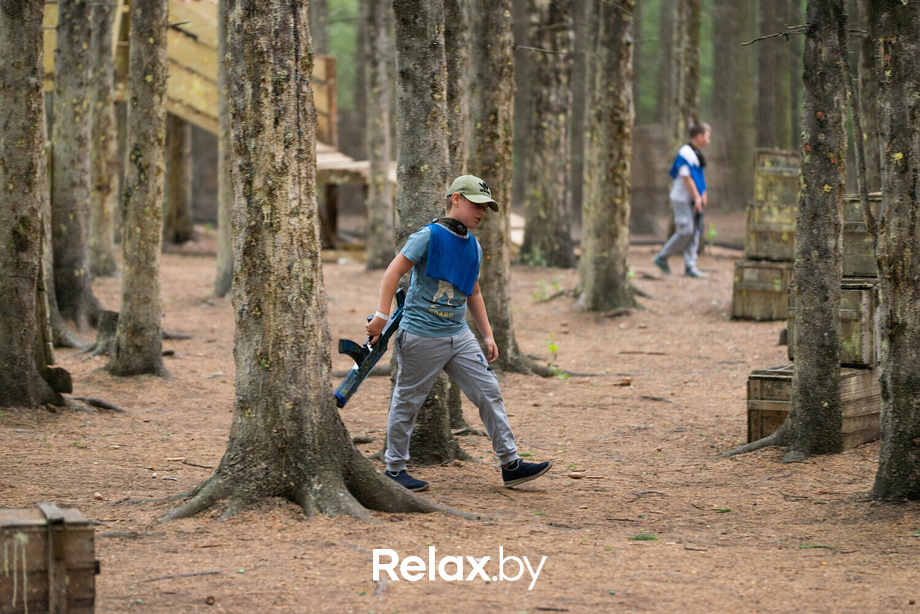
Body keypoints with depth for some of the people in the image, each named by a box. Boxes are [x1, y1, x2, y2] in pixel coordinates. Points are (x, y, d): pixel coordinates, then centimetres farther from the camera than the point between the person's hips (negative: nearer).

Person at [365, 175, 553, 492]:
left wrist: (487, 334, 18)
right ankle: (394, 468, 16)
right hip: (421, 335, -7)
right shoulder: (429, 236, -11)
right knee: (407, 401, 3)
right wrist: (381, 317, -22)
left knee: (489, 392, 1)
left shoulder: (473, 246, 11)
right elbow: (393, 272, -14)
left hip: (459, 335, 7)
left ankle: (510, 465, 5)